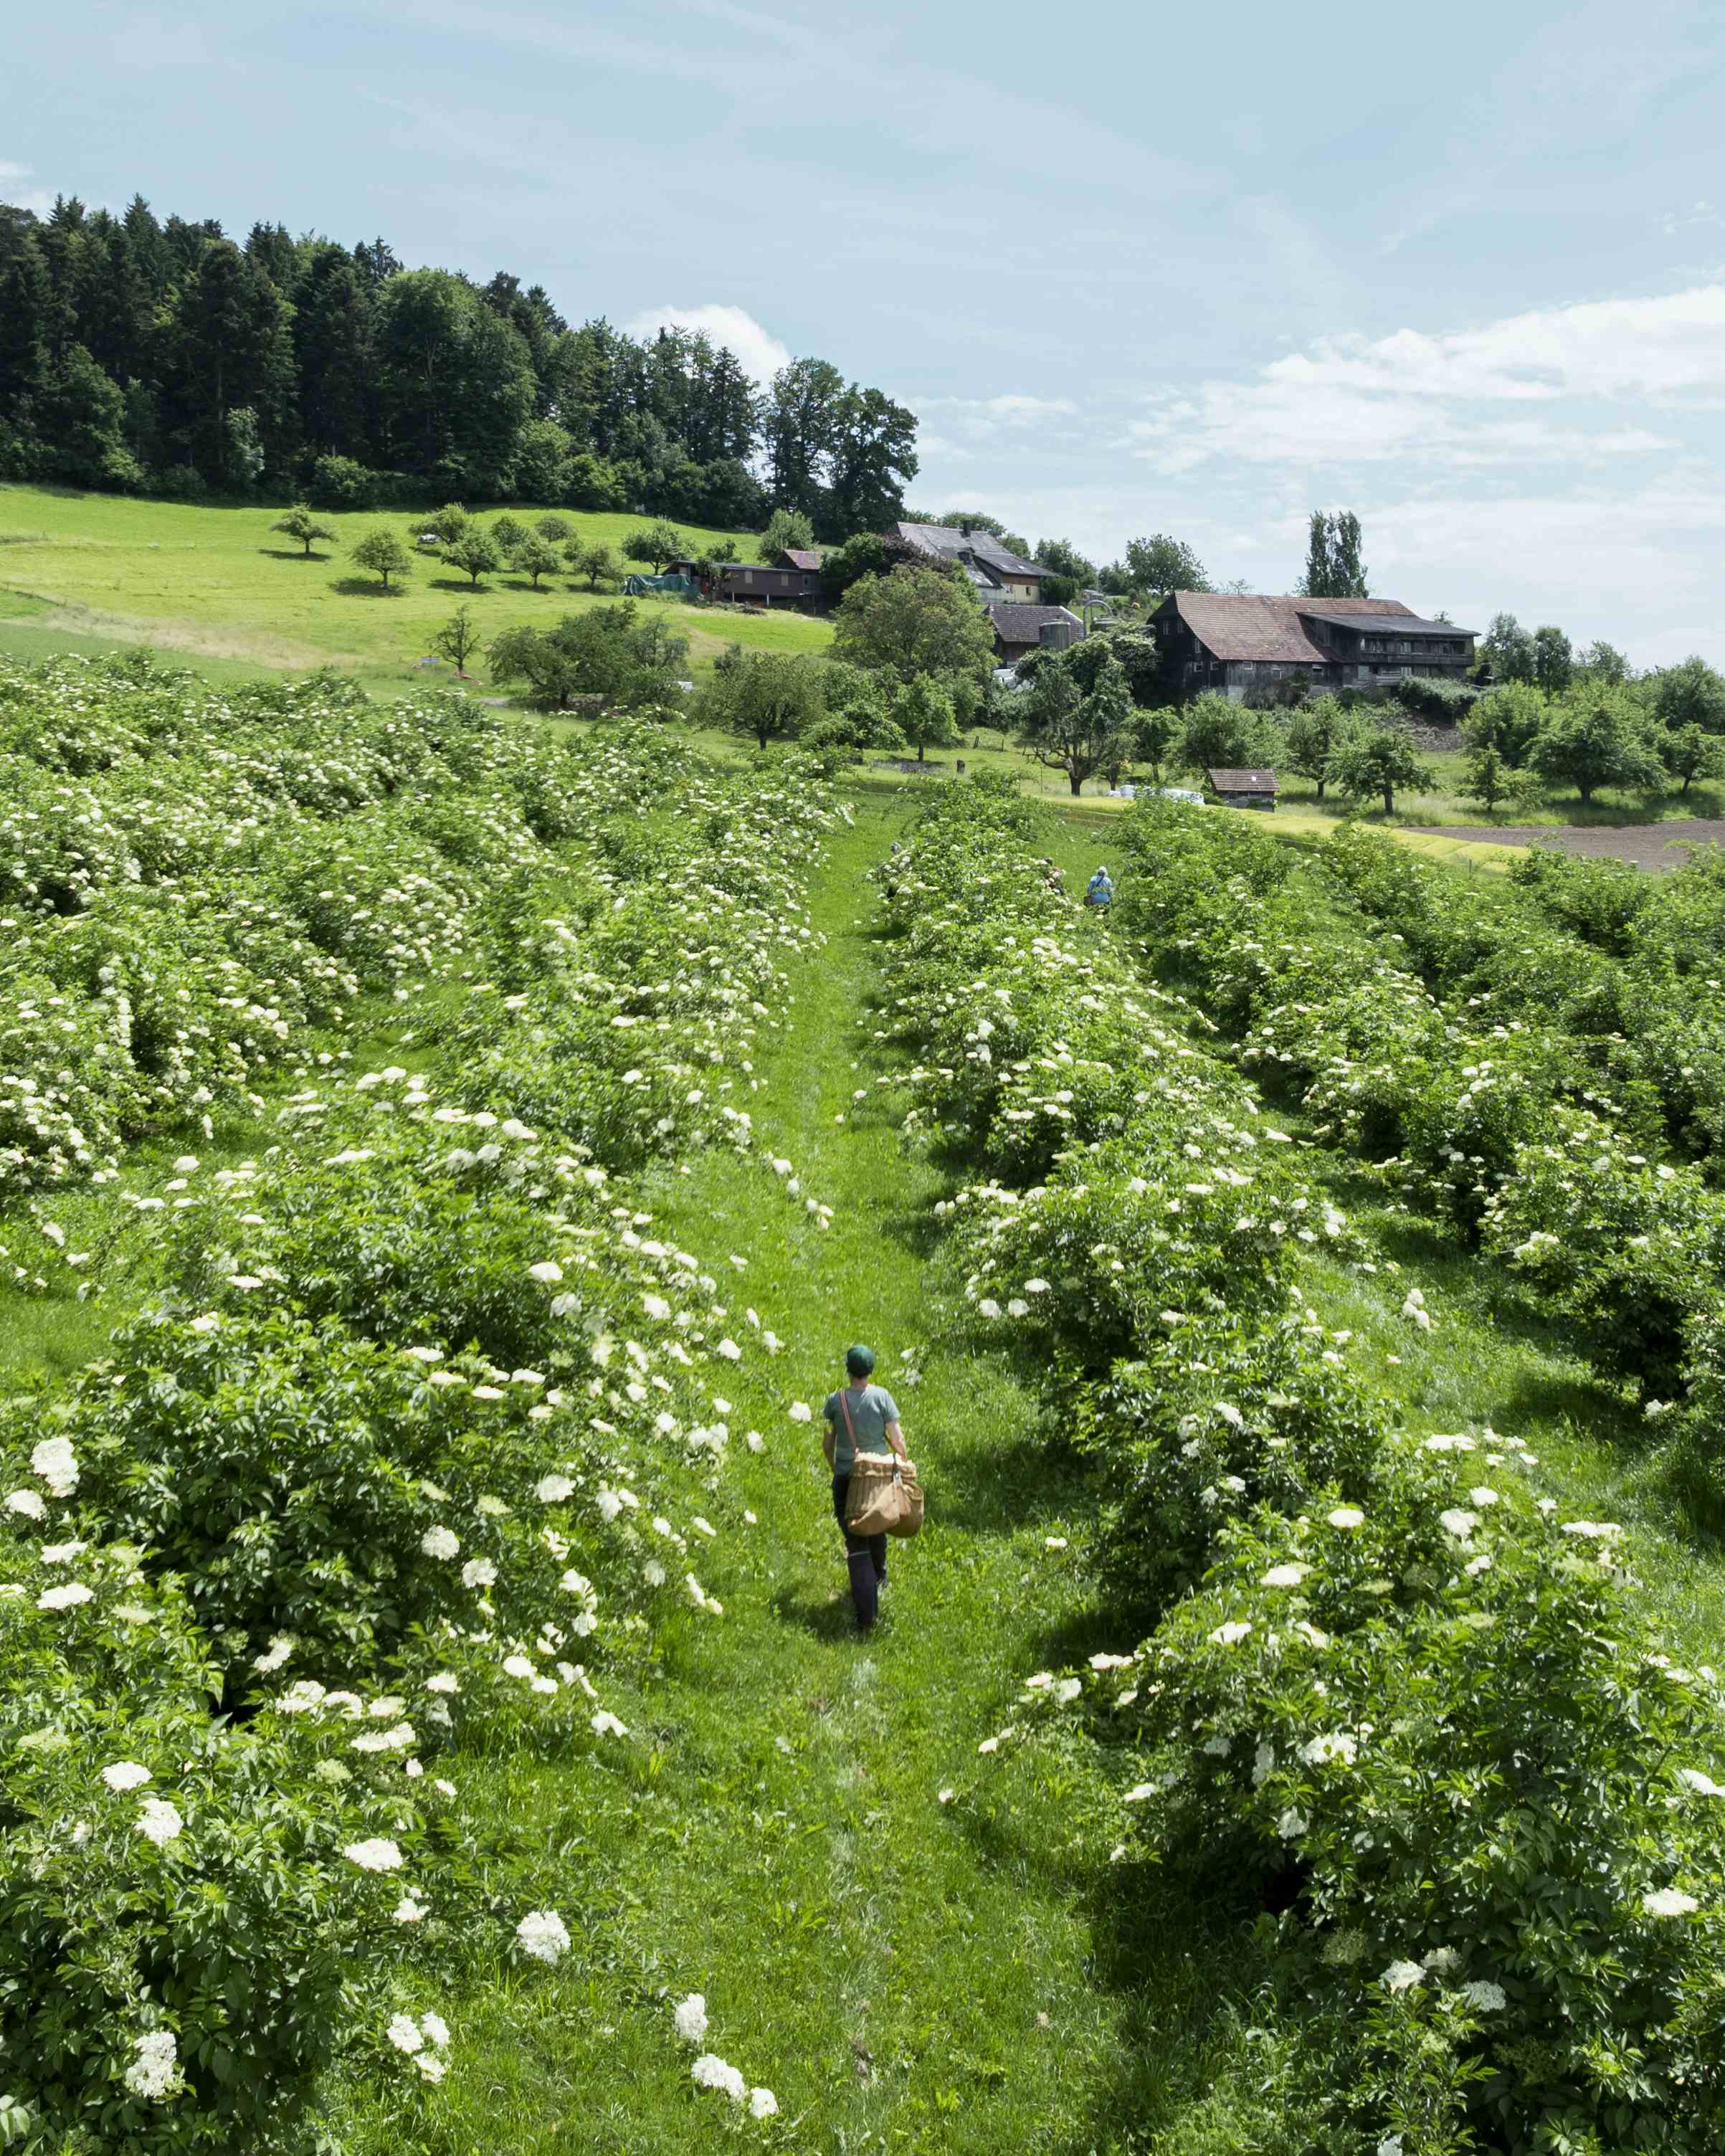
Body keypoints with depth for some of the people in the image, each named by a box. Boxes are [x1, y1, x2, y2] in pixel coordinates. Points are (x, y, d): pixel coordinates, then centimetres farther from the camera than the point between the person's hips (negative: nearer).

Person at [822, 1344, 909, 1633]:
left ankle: (867, 1614, -4)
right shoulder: (882, 1397, -10)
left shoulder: (836, 1401, -9)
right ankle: (878, 1579, 53)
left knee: (856, 1544, 2)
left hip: (845, 1479, -1)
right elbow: (896, 1439, -9)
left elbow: (827, 1443, 2)